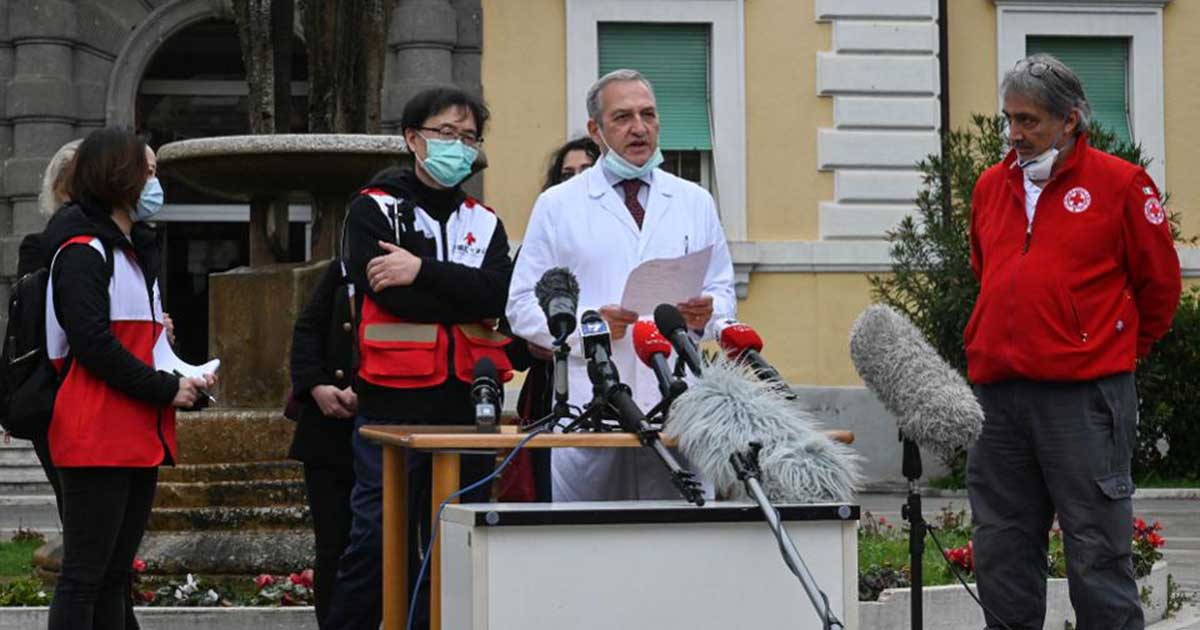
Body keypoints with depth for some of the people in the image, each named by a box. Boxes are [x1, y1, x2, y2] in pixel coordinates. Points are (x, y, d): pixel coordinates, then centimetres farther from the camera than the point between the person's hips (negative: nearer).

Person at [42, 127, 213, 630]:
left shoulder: (134, 249, 21)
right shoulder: (82, 250, -9)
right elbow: (92, 343, -19)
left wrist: (187, 379, 7)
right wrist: (167, 389, -14)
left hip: (140, 437, 9)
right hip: (97, 438, -9)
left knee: (115, 574, 9)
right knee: (84, 574, -8)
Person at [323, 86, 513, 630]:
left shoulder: (483, 223, 16)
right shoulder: (373, 209, 4)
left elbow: (498, 295, -4)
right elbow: (391, 296, -12)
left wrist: (422, 269, -13)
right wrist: (467, 315, -5)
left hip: (464, 402, 4)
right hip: (394, 400, -4)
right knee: (375, 540, -5)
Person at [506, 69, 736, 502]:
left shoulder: (695, 202, 16)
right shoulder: (558, 206, 7)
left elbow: (724, 291, 19)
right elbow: (523, 307, 4)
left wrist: (706, 314, -5)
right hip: (588, 410, -2)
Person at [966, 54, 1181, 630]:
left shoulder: (1121, 184, -1)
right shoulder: (991, 186, 15)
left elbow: (1159, 283, 6)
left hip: (1083, 395, -5)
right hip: (996, 393, 5)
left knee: (1097, 550, -3)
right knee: (1000, 552, 8)